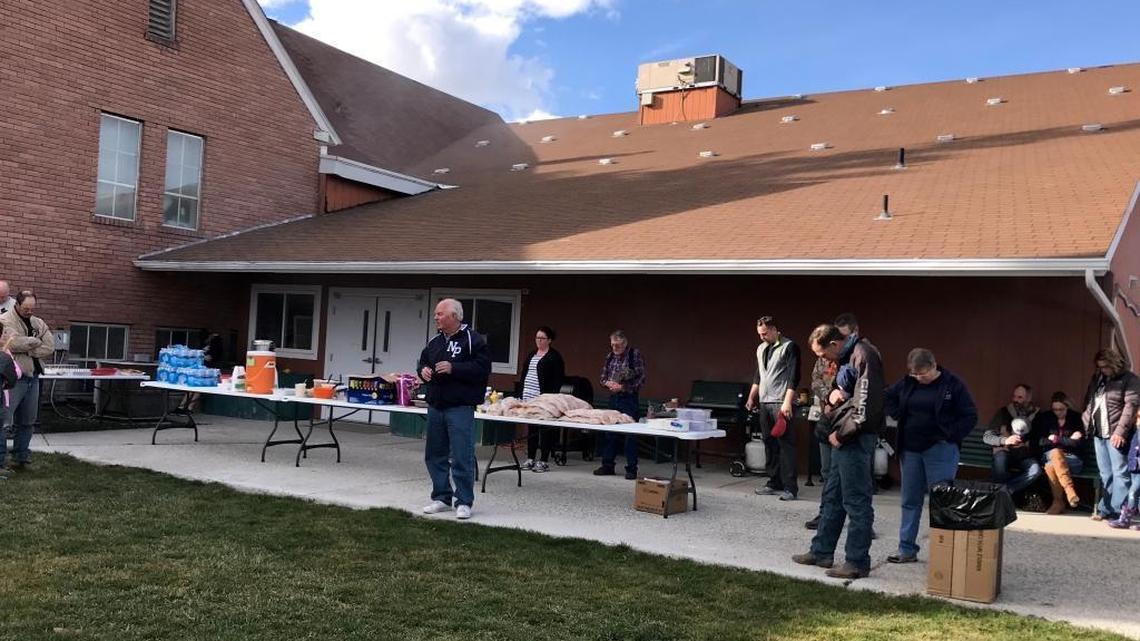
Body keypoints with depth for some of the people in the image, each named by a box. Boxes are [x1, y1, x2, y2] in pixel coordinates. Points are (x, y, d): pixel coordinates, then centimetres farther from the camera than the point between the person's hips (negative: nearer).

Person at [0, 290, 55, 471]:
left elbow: (50, 346, 0)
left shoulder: (38, 323, 13)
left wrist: (26, 349, -11)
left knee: (26, 421, 13)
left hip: (33, 377, 6)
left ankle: (20, 458, 22)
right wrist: (35, 341, -6)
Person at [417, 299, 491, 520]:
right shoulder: (434, 342, 14)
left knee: (462, 457, -6)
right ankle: (442, 497, 23)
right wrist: (423, 370, 2)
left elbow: (482, 368, -16)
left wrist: (453, 369, -21)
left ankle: (464, 502, 3)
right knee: (434, 455, 12)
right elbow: (422, 362, 25)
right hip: (435, 406, 7)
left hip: (460, 408, -7)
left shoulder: (473, 340, -8)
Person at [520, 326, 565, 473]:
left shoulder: (555, 357, -4)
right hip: (528, 397, 7)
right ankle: (530, 458, 17)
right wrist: (521, 393, 13)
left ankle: (544, 460, 4)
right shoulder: (531, 355, 17)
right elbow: (524, 375, 20)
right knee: (531, 428, 11)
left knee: (545, 429, -2)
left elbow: (558, 379, -10)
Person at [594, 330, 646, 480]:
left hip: (629, 399, -5)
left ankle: (631, 469, 6)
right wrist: (608, 383, -8)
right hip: (613, 398, 6)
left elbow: (641, 379, -11)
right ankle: (607, 465, 19)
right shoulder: (610, 356, 8)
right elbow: (603, 377, 14)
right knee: (610, 432, 9)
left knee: (630, 434, -1)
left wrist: (623, 387, -18)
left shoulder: (635, 354, -8)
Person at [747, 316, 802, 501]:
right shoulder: (761, 349, 17)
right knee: (770, 444, 10)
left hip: (781, 404, -7)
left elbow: (794, 377, -12)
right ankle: (774, 483, 17)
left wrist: (787, 402, -18)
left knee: (786, 445, -7)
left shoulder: (789, 347, -6)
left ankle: (790, 488, -5)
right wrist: (751, 397, 22)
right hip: (764, 403, 7)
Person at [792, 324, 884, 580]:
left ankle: (857, 563, 7)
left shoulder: (863, 355, -16)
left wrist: (841, 433, -15)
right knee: (832, 496, 17)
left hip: (855, 439, -10)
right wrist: (832, 393, 2)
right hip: (843, 437, 10)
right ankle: (821, 552, 27)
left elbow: (865, 405, -23)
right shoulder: (845, 358, 15)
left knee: (856, 501, -2)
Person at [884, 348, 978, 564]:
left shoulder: (953, 384, -7)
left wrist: (951, 435, -12)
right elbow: (888, 397, 21)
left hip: (940, 450, -5)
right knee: (910, 501, 8)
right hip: (910, 449, 5)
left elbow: (970, 416, -5)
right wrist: (898, 416, 6)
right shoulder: (907, 383, 5)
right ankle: (907, 550, 15)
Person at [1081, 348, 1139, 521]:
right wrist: (1086, 420, 9)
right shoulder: (1097, 378, 15)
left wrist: (1120, 431, -21)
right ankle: (1106, 508, 19)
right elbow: (1088, 401, 23)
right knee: (1106, 474, 12)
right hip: (1098, 433, 7)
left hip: (1115, 434, -7)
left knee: (1120, 473, -5)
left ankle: (1119, 513, -3)